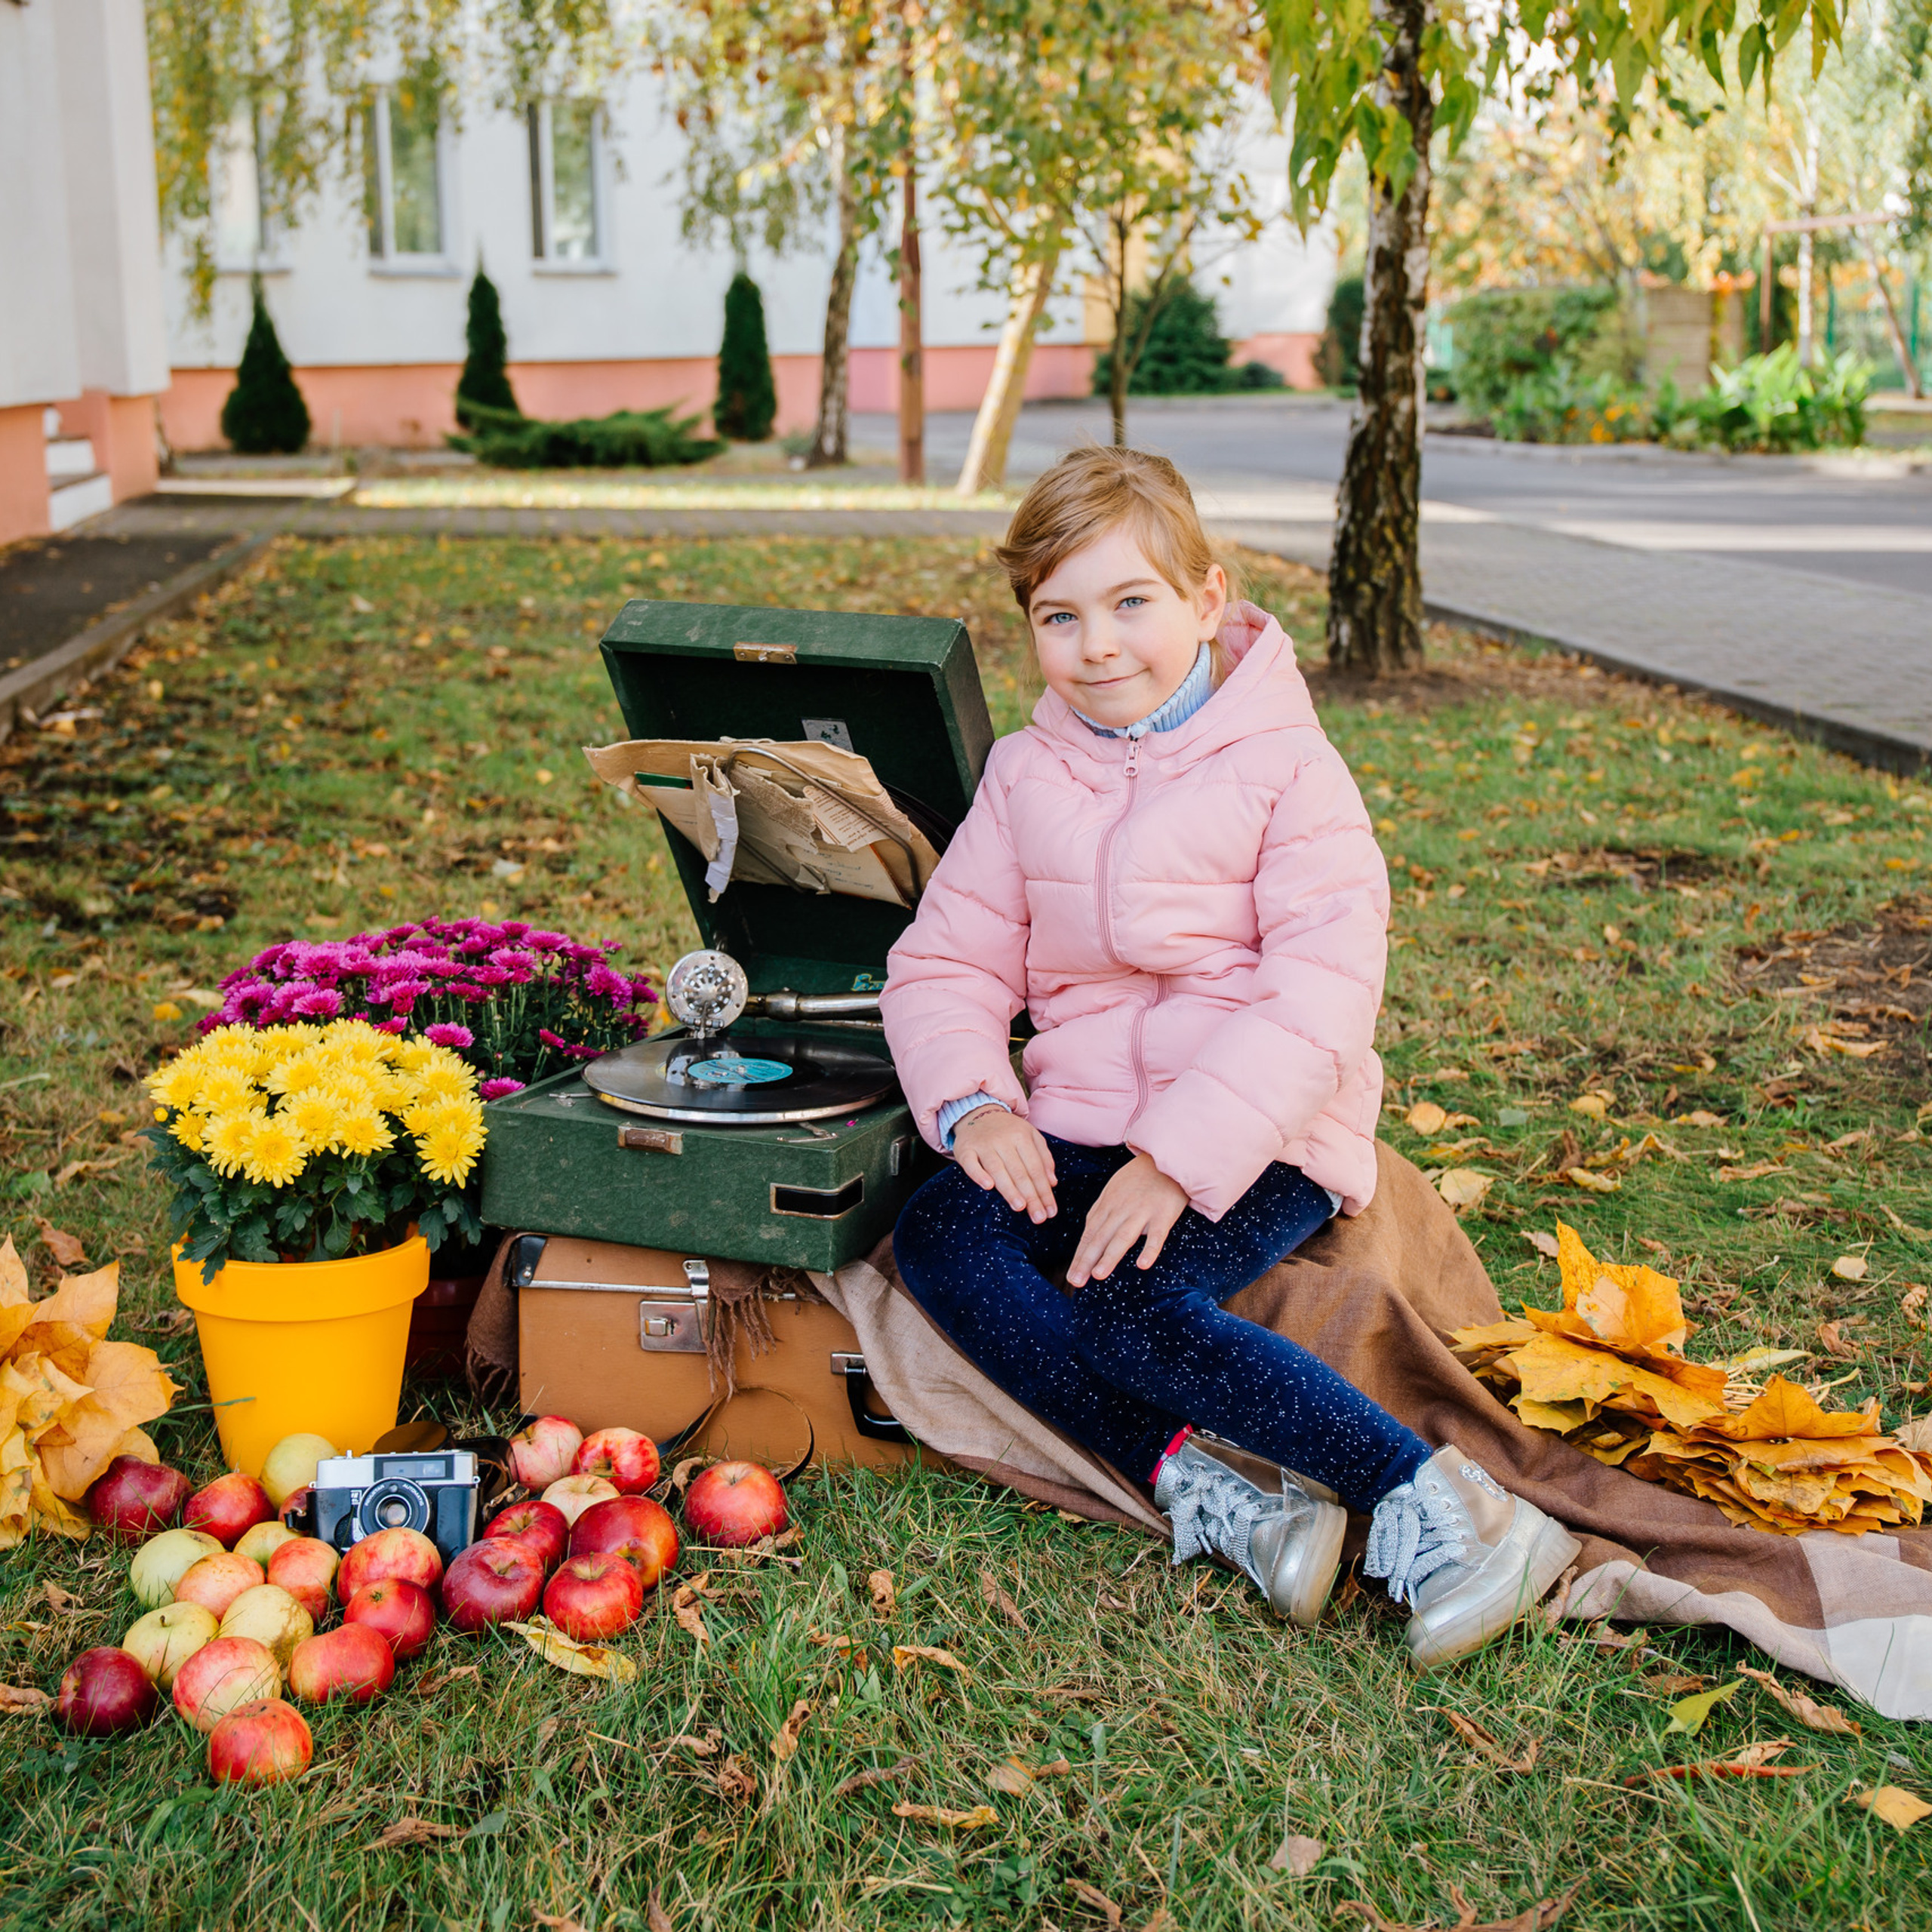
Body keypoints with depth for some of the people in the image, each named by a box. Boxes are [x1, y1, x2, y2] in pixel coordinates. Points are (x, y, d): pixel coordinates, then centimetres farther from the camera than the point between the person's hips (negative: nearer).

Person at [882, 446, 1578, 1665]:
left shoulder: (1286, 768, -5)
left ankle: (1437, 1508, -23)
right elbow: (948, 962, 9)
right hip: (1081, 1128, 6)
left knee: (1122, 1300, -31)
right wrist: (972, 1102, -12)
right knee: (938, 1237, -23)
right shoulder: (1028, 775, 12)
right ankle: (1207, 1493, -27)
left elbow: (1322, 1002, -15)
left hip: (1263, 1140, -5)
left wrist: (1181, 1157, -24)